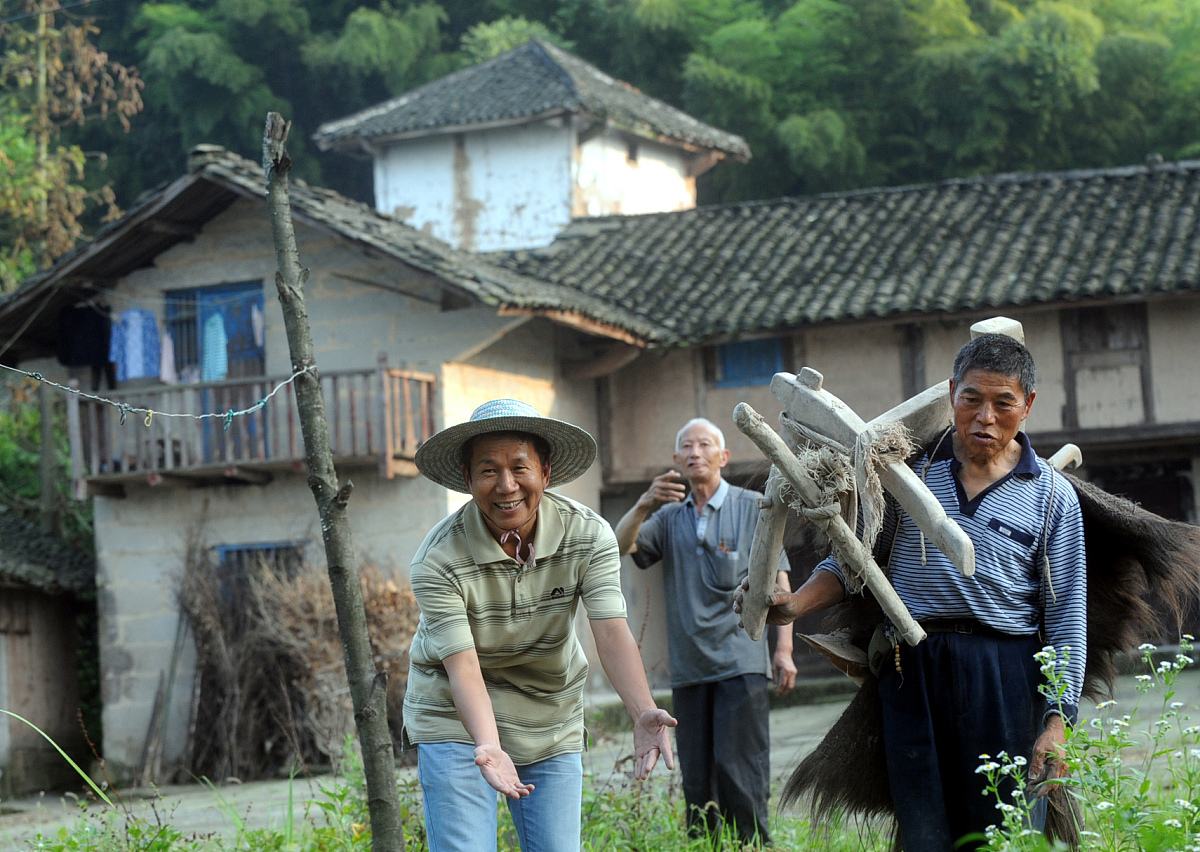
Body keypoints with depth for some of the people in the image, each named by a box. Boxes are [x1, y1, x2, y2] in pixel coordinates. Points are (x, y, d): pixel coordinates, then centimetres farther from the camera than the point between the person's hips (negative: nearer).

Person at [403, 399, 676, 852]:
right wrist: (488, 747, -45)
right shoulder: (438, 558, -22)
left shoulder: (588, 535, -15)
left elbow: (612, 632, -24)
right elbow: (463, 665, -27)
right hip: (456, 717, -2)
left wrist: (643, 712, -42)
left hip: (551, 720, 3)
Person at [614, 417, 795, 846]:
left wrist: (784, 648, -5)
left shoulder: (752, 507, 5)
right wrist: (644, 505, -22)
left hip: (740, 662, -4)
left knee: (739, 772, -11)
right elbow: (622, 544, -2)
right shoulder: (668, 517, 14)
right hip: (688, 668, 4)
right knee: (696, 779, 5)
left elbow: (778, 580, 3)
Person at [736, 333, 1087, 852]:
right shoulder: (909, 467, 10)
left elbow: (1067, 617, 4)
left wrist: (1057, 722, -4)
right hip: (911, 673, 1)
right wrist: (795, 604, -4)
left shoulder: (1053, 496, 6)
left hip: (1003, 678, -1)